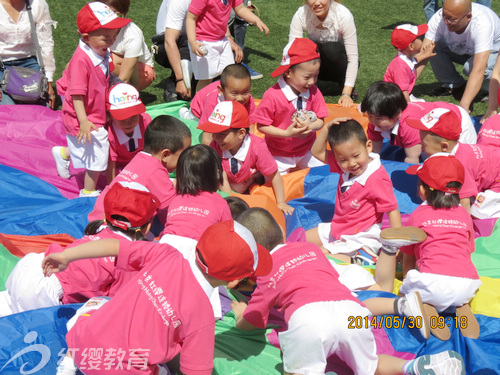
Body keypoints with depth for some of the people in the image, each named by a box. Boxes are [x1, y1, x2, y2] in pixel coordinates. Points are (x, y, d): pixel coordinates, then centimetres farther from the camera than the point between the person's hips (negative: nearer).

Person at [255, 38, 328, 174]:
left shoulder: (313, 92, -11)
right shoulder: (272, 95, -24)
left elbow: (320, 121, -5)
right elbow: (261, 126, -19)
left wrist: (310, 126, -28)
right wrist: (287, 133, -28)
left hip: (307, 150, 4)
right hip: (279, 155, -4)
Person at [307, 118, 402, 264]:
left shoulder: (377, 179, -26)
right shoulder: (345, 166, -1)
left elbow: (393, 210, -25)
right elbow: (318, 152, 9)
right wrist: (327, 128, -7)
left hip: (360, 237, -10)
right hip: (337, 228, 10)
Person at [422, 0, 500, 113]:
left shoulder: (482, 24, -41)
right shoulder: (439, 19, -29)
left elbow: (478, 70, -48)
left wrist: (464, 106, -56)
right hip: (462, 50, 5)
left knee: (470, 67, -35)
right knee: (433, 46, -21)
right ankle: (455, 86, 0)